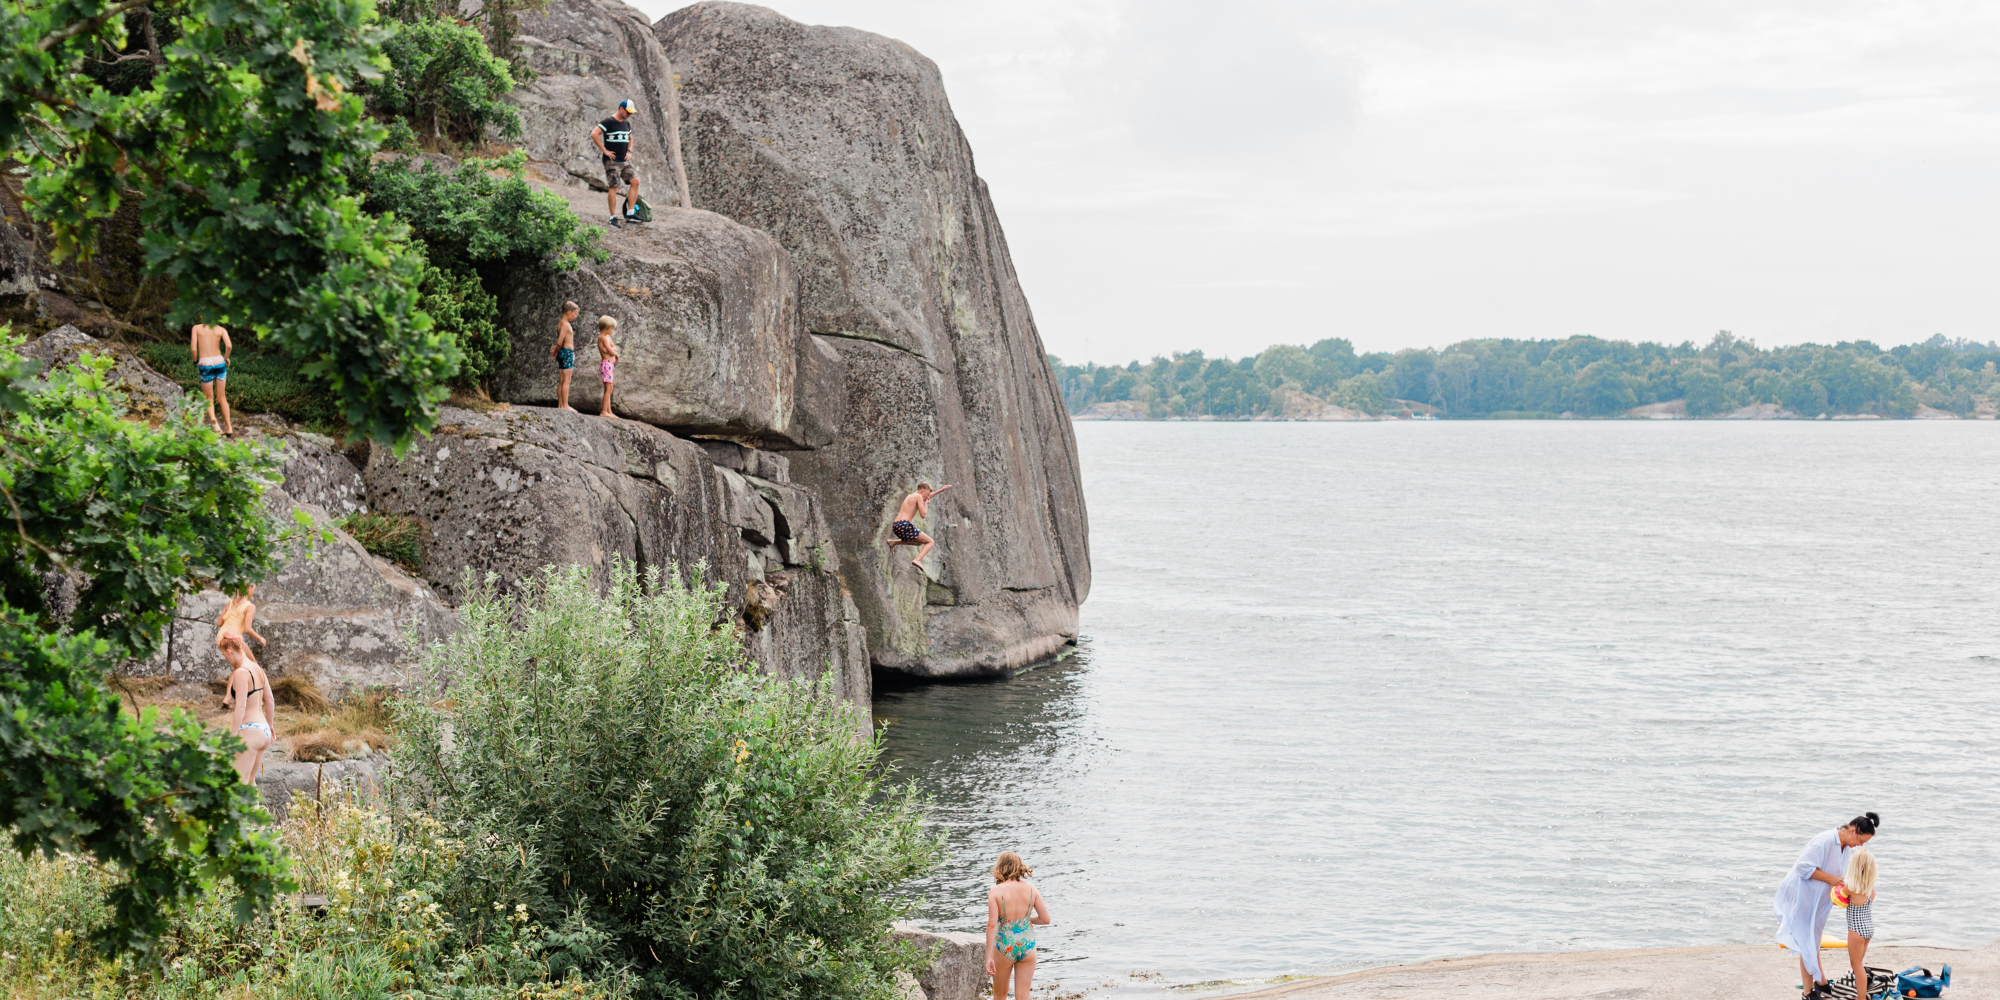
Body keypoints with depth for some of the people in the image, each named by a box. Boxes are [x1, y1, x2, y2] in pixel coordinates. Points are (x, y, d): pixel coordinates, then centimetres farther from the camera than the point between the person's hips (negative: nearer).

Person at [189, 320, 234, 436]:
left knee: (209, 399, 10)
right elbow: (229, 346, -13)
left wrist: (195, 360, 10)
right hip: (219, 363, 1)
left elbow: (193, 349, -8)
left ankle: (212, 418, -20)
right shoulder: (221, 330, 3)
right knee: (222, 397, 15)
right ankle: (229, 427, 10)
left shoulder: (196, 328, 2)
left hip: (205, 365, -1)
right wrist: (226, 357, 5)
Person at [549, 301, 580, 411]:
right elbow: (559, 342, -18)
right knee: (566, 381, -9)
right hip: (567, 352, -10)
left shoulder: (561, 323, 17)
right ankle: (565, 405, -10)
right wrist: (557, 351, -2)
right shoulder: (565, 324, -14)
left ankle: (560, 405, 11)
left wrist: (556, 349, -2)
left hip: (563, 353, 10)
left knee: (561, 381, 10)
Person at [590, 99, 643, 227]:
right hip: (612, 161, -8)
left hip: (625, 161, 8)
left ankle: (630, 213, 0)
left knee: (635, 181, -3)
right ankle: (613, 217, -3)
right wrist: (604, 150, -17)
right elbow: (594, 134, -20)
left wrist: (629, 151, 17)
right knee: (613, 187, -9)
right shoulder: (608, 122, -11)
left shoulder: (627, 124, 15)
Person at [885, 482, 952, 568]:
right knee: (931, 542, -3)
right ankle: (917, 560, -25)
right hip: (904, 525, -9)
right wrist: (926, 503, 9)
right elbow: (923, 514, -8)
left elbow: (928, 496, 43)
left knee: (919, 542, 33)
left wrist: (942, 489, 49)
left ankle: (893, 542, 22)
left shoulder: (910, 496, 26)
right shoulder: (918, 496, -3)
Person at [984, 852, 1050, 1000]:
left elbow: (992, 925, -17)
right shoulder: (1031, 889, -2)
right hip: (1027, 946, 2)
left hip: (1004, 948, -2)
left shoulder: (996, 892, -11)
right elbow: (1045, 919, 0)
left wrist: (989, 957, -16)